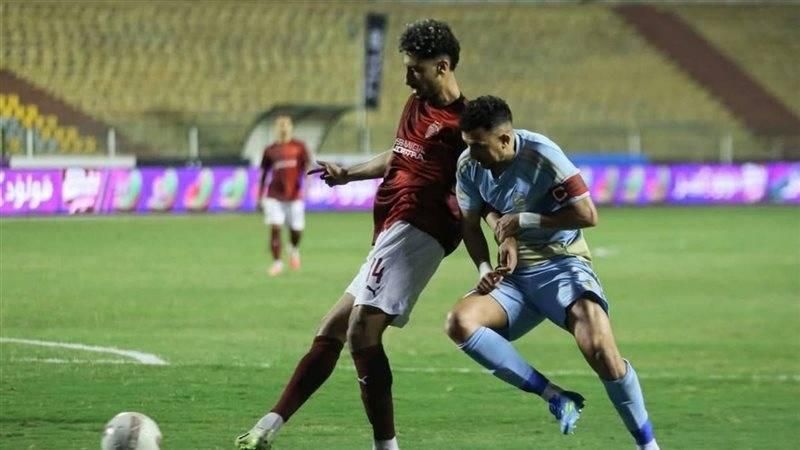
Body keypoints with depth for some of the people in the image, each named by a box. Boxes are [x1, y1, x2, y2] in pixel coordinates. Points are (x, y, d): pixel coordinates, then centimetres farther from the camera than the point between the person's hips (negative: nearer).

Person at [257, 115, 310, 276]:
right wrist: (260, 196, 10)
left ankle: (294, 250, 38)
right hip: (274, 196, 0)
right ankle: (277, 262, -3)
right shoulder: (270, 151, 6)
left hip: (294, 195, 0)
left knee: (296, 231, 4)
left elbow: (306, 166, 1)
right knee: (275, 228, -11)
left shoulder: (299, 147, 3)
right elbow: (263, 174, 12)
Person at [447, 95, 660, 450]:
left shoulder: (541, 156, -18)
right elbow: (471, 223, 11)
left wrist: (523, 221, -17)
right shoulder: (469, 166, -2)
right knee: (459, 322, -23)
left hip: (562, 266, -5)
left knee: (600, 350, -28)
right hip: (515, 276, 5)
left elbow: (587, 215, -18)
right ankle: (555, 397, -19)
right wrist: (485, 268, -7)